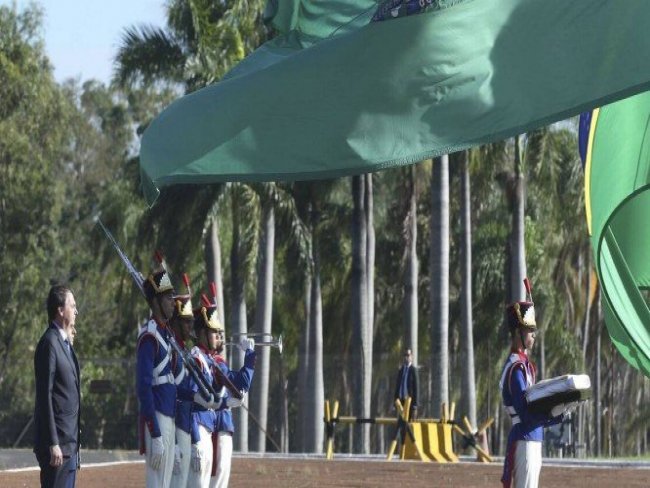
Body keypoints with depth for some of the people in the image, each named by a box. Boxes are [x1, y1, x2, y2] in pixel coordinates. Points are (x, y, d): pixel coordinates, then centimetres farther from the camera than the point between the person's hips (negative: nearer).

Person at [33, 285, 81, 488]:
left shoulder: (64, 342, 15)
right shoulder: (49, 343, -14)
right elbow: (45, 396, -18)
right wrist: (53, 444, -21)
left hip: (70, 442, 10)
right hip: (57, 443, -10)